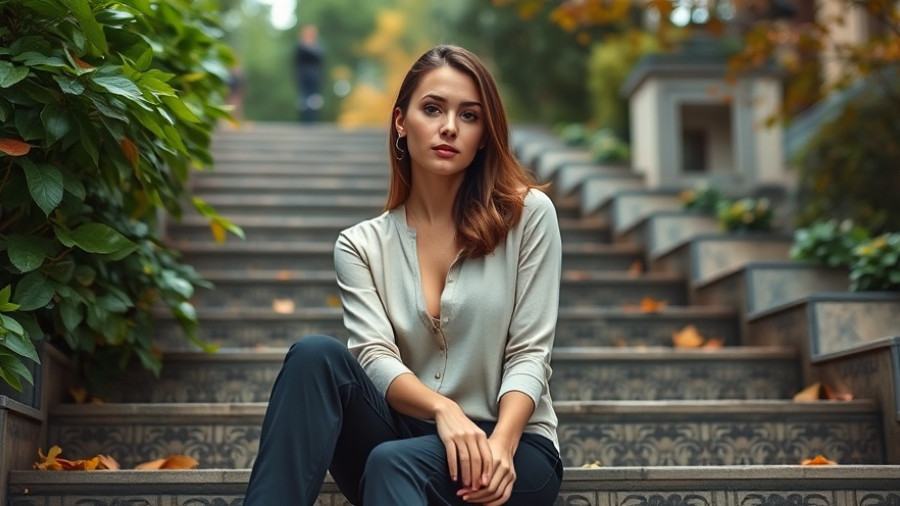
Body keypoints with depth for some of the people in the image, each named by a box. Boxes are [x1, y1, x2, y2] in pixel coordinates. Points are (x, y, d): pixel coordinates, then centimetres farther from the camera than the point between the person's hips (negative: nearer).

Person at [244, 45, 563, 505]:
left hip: (512, 448, -3)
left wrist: (501, 443, -23)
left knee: (393, 461, -36)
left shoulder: (528, 214, 0)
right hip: (411, 436, 3)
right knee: (317, 355, -26)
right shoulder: (361, 244, 6)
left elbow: (529, 353, -5)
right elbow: (374, 356, -8)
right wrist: (443, 410, -29)